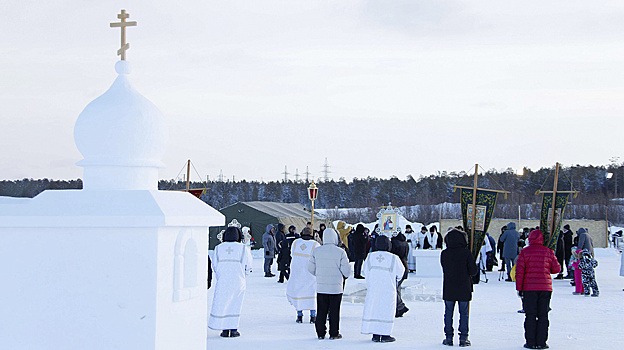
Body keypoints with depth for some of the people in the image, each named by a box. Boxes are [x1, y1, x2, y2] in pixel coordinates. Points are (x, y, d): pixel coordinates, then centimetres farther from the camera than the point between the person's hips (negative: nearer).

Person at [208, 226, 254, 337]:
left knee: (222, 304, 7)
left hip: (222, 281, 1)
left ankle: (225, 330, 5)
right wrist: (244, 276, 21)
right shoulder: (243, 248, -3)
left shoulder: (218, 248, 2)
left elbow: (215, 266, 5)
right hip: (238, 281, -1)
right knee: (235, 304, 7)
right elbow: (248, 266, 3)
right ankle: (233, 330, 6)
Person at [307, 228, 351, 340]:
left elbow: (311, 269, 2)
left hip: (321, 287, 2)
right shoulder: (340, 252, -11)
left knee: (321, 311, 10)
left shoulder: (316, 251, -4)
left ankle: (320, 333, 13)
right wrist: (345, 276, 14)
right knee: (334, 311, 6)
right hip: (336, 287, -2)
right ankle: (334, 334, 10)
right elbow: (346, 271, -9)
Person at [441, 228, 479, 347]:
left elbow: (445, 269, 7)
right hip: (464, 289, -2)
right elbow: (474, 270, -9)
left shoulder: (444, 254, -4)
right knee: (464, 313, 6)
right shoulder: (466, 253, -10)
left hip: (448, 289, 2)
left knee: (448, 313, 10)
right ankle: (463, 338, 4)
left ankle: (448, 337, 10)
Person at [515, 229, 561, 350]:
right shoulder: (548, 252, 1)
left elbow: (519, 271, -5)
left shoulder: (525, 252, -3)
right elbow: (557, 268, 4)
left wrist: (519, 288, 1)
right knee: (543, 316, 7)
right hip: (545, 288, 1)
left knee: (530, 316, 4)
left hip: (529, 288, -1)